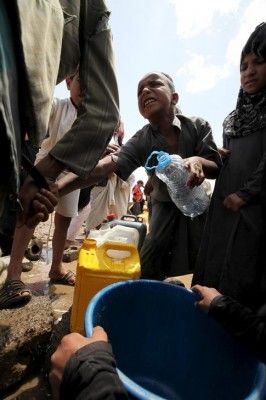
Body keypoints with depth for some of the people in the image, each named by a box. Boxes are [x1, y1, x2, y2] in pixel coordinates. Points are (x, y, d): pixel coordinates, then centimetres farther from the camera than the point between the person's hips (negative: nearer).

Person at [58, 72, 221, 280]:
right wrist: (57, 188, -47)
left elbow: (217, 168, -13)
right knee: (148, 266, -1)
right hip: (165, 205, 0)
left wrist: (198, 161, -39)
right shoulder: (141, 140, -17)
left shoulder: (198, 126, -14)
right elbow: (107, 164, -32)